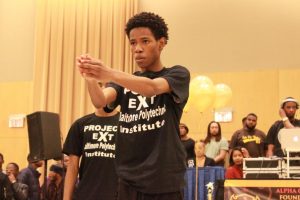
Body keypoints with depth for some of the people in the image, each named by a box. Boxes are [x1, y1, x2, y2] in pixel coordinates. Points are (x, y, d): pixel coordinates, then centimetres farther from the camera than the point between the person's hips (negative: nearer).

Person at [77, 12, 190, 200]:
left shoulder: (178, 74, 2)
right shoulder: (124, 83, 13)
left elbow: (152, 87, -20)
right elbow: (100, 101, -8)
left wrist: (110, 74, -36)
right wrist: (91, 77, -30)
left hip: (165, 182, -3)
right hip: (129, 182, 3)